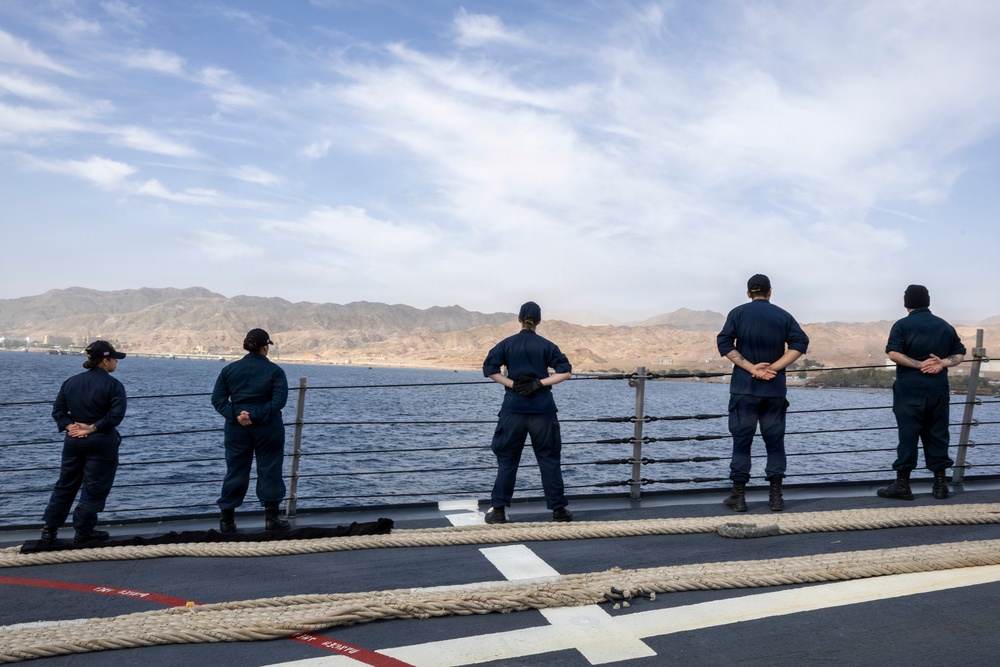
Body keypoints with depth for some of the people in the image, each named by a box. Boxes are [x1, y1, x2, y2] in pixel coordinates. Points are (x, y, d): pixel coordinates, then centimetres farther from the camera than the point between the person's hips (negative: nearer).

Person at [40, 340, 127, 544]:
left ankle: (50, 529, 21)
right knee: (94, 488, 4)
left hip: (73, 441, 6)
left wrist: (69, 426, -3)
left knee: (65, 485, 18)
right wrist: (93, 428, -14)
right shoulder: (113, 384, -11)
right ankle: (83, 532, 10)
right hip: (102, 443, -6)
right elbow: (116, 414, -20)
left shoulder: (71, 381, 8)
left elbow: (58, 409, 5)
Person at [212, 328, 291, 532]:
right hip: (268, 429, -3)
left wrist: (235, 415, -10)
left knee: (235, 470, 12)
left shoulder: (230, 369, 5)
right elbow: (279, 400, -16)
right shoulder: (275, 370, -5)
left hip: (237, 428, 3)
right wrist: (256, 415, -16)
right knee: (269, 470, 7)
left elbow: (218, 398, -1)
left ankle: (227, 519, 16)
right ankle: (271, 518, 11)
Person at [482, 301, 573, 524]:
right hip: (542, 409, 0)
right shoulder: (547, 346, 3)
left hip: (513, 408, 0)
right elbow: (566, 372, -4)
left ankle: (498, 509, 9)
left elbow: (489, 369, -5)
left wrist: (511, 384, -6)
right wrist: (541, 383, -6)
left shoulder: (507, 344, 3)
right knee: (549, 458, 9)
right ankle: (558, 509, 13)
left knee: (507, 459, 9)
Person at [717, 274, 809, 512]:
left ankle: (739, 497, 5)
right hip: (775, 390, 1)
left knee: (741, 441, 3)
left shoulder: (738, 313, 4)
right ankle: (776, 496, 10)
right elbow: (800, 343, -4)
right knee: (775, 441, 9)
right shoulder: (783, 316, 8)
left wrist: (751, 368, -11)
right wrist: (773, 367, -10)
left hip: (744, 388, -1)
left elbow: (725, 343, -8)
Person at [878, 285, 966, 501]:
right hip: (938, 389, 4)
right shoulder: (945, 326, 11)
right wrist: (942, 363, -6)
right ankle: (940, 484, 14)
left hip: (910, 389, -4)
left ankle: (902, 485, 1)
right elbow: (960, 354, 9)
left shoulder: (902, 325, -5)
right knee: (937, 435, 11)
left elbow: (893, 354, -18)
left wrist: (919, 365, -12)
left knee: (908, 435, -2)